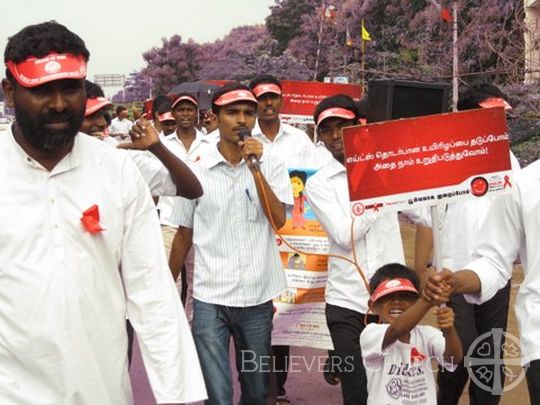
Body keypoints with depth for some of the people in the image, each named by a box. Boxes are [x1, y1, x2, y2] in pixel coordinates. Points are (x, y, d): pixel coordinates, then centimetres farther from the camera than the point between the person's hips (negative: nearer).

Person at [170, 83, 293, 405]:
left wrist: (255, 167, -16)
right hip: (210, 298, -1)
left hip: (257, 296, 1)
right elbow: (184, 234, 9)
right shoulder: (197, 171, 1)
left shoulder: (272, 166, 1)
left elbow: (279, 219, -12)